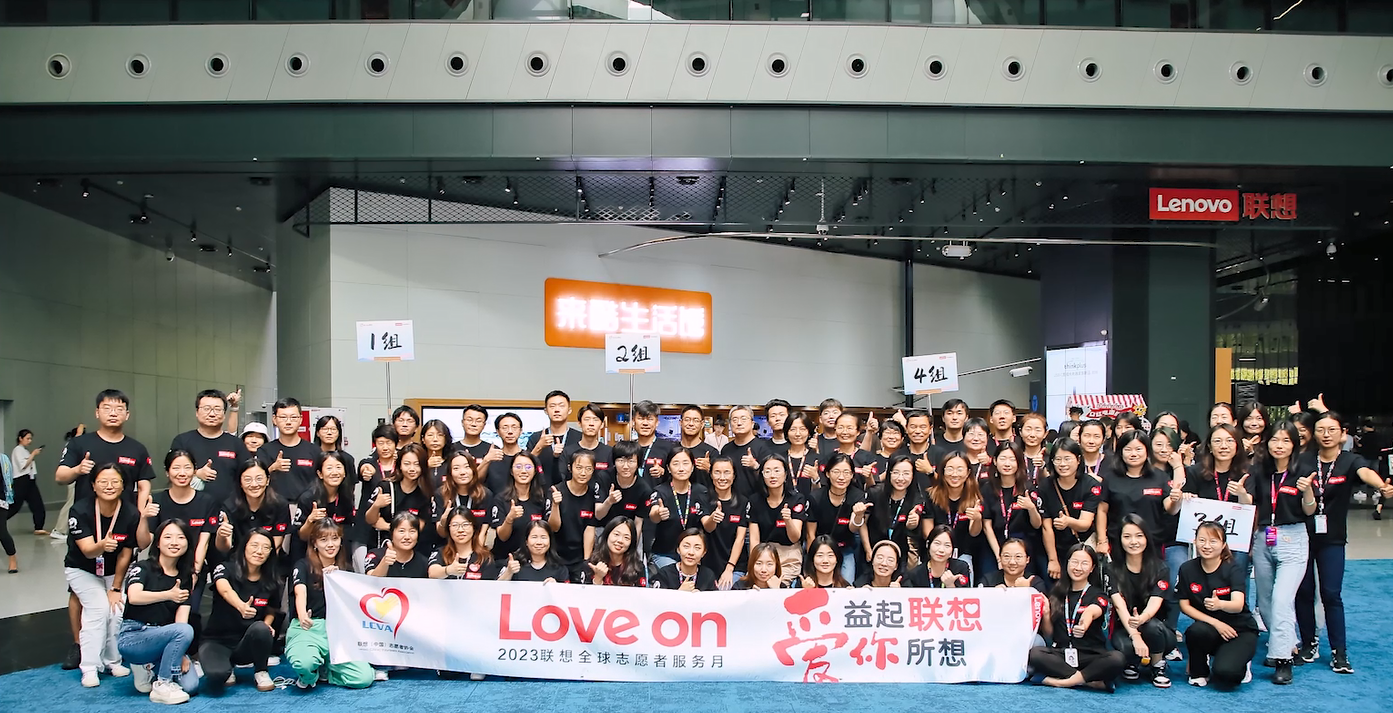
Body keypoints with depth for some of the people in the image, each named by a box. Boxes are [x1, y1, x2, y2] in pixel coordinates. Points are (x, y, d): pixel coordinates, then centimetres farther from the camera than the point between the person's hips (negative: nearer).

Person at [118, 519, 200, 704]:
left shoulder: (185, 579, 10)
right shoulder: (142, 568, -2)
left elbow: (182, 618, -2)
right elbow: (134, 597, -24)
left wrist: (181, 652, -16)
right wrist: (168, 595, -34)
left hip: (164, 637, 5)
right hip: (132, 637, -5)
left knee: (190, 685, -19)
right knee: (184, 631, -33)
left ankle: (150, 668, 8)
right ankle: (162, 685, -17)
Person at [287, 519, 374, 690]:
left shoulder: (344, 570, 16)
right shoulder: (303, 566, 3)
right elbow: (300, 592, -18)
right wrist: (302, 615, -40)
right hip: (307, 628, -4)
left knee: (365, 678, -19)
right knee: (305, 663, -39)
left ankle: (321, 671, 9)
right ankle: (308, 674, 0)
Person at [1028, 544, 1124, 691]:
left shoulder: (1098, 595, 2)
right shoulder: (1057, 594, 11)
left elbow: (1091, 612, -25)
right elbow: (1049, 634, 11)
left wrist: (1083, 625, -48)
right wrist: (1046, 614, -10)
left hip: (1091, 656, -2)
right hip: (1060, 653, 2)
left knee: (1117, 659, -33)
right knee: (1034, 654, -28)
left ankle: (1064, 681, -24)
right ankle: (1093, 682, -26)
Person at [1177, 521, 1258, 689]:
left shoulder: (1233, 571, -14)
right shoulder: (1187, 569, -5)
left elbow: (1238, 605, -30)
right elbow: (1184, 605, -3)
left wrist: (1220, 604, -53)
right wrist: (1215, 622, -16)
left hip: (1240, 630, -2)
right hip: (1209, 628, 2)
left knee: (1224, 673, -29)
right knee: (1196, 631, -35)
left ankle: (1241, 665, 9)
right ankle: (1199, 671, -4)